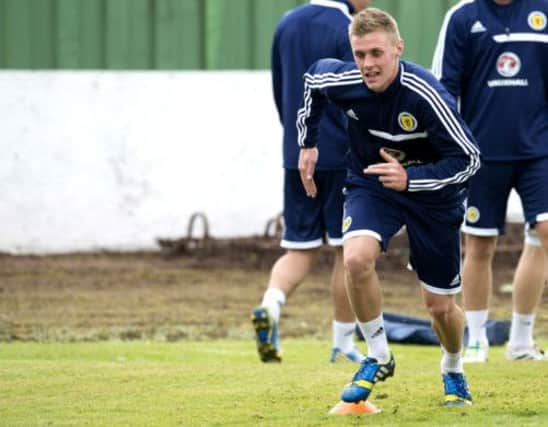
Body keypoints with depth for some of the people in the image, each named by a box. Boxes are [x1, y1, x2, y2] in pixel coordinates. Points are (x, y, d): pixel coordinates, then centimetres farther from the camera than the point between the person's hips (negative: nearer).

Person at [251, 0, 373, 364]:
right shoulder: (348, 32, -12)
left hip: (297, 158, 5)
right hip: (342, 158, -5)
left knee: (300, 250, 9)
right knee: (348, 251, 7)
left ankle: (270, 306, -19)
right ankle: (344, 344, 12)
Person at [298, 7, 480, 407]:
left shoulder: (425, 95, -32)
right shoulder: (341, 80, -20)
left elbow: (468, 158, -26)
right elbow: (313, 78, 7)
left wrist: (410, 178, -38)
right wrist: (308, 142, 11)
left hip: (432, 195, -2)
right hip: (371, 185, 2)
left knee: (441, 307, 6)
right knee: (356, 257, -30)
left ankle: (453, 372, 40)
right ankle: (378, 358, -9)